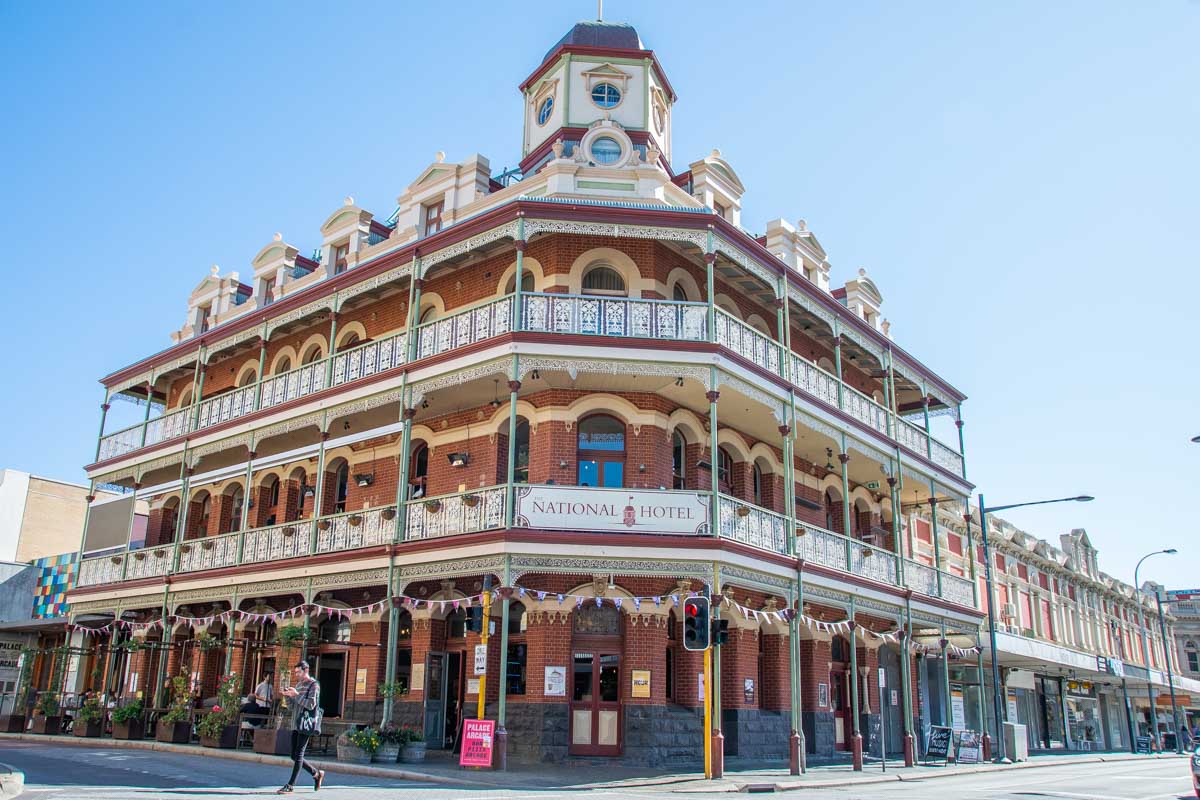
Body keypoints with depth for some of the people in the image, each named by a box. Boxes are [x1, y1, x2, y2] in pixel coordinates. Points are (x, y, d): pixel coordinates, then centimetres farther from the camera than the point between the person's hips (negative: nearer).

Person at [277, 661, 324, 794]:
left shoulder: (314, 685, -5)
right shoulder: (298, 685, 18)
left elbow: (311, 705, -15)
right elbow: (292, 707, 18)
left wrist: (296, 695, -19)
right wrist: (287, 696, -1)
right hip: (295, 725, 8)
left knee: (298, 755, -8)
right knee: (294, 756, 8)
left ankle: (290, 785, -6)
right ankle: (317, 774, 23)